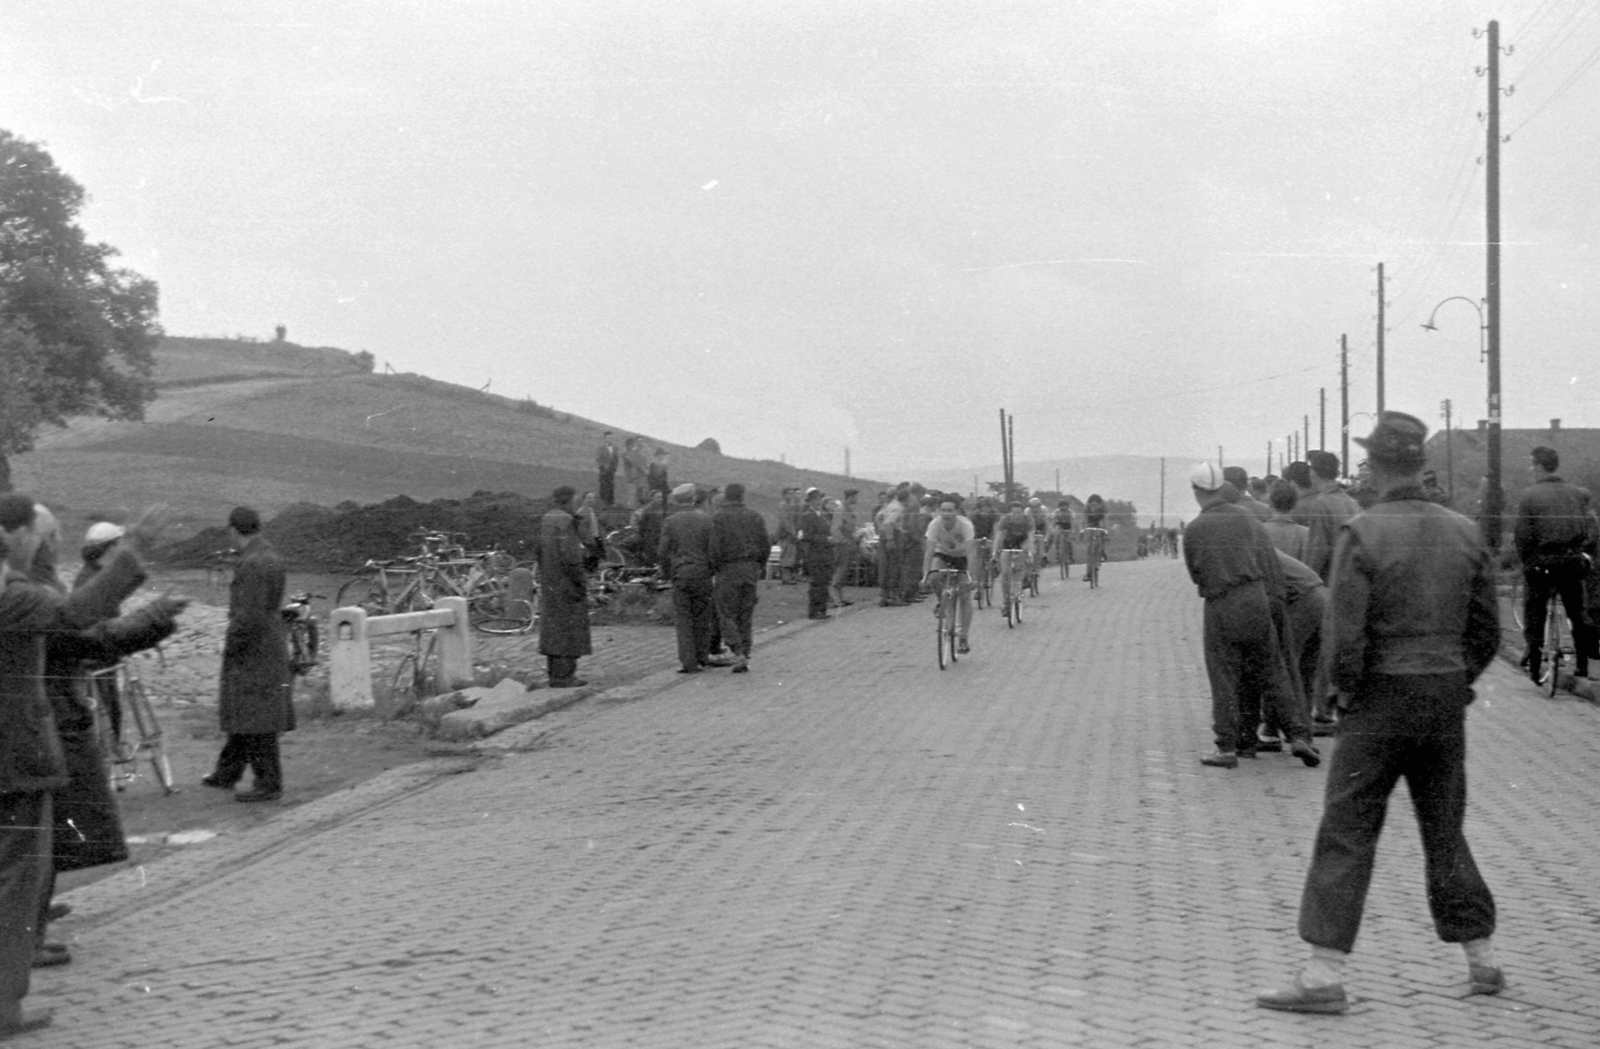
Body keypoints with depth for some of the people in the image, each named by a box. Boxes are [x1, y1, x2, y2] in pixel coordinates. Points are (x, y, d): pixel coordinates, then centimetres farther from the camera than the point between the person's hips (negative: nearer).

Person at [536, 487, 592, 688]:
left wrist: (544, 579, 20)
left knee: (554, 625, 13)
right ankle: (563, 676, -2)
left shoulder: (545, 520, 9)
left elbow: (540, 553, 14)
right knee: (568, 626, -3)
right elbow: (569, 555, -22)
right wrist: (580, 581, -15)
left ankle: (554, 673, 18)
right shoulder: (566, 521, -17)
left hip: (549, 582, 9)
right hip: (566, 582, -9)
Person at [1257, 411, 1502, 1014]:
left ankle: (1325, 974, -5)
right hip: (1448, 696, 5)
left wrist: (1346, 691, -2)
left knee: (1346, 833, -2)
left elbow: (1344, 634, -17)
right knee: (1445, 831, 18)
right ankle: (1482, 962, 26)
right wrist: (1457, 682, 17)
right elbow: (1486, 628, 7)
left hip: (1382, 695, -5)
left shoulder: (1363, 534, -13)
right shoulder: (1463, 532, 3)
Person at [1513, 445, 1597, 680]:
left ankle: (1534, 664, 5)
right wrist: (1586, 555, 11)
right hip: (1573, 562, 4)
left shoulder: (1529, 495, -7)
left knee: (1534, 613, 8)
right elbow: (1592, 528, 1)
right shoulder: (1579, 493, 5)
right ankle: (1582, 664, 17)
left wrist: (1526, 560, 3)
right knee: (1578, 613, 16)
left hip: (1540, 563, -3)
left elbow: (1523, 535, -9)